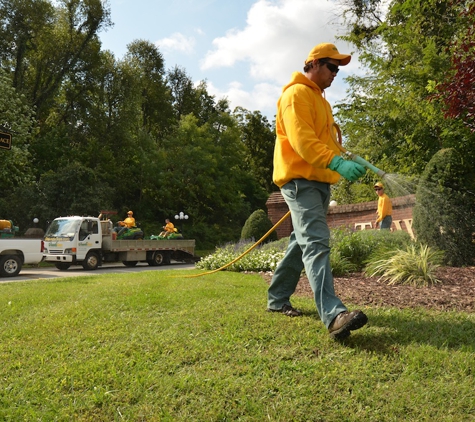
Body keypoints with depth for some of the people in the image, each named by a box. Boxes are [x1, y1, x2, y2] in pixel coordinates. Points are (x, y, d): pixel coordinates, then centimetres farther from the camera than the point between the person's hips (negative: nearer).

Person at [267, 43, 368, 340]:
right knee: (316, 243, -21)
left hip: (319, 180, 10)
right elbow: (302, 140, -23)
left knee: (303, 242, 13)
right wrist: (338, 163, -34)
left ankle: (278, 300, 25)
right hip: (300, 179, -10)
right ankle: (334, 315, -30)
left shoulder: (319, 98, 25)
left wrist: (347, 162, 8)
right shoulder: (297, 93, -8)